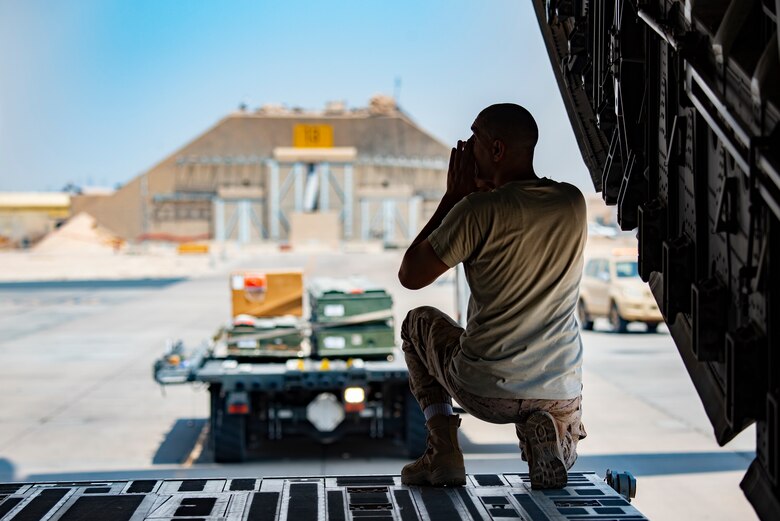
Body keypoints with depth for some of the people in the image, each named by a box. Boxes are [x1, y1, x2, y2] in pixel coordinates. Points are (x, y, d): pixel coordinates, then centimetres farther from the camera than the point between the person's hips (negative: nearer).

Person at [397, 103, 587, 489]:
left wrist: (453, 197, 0)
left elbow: (410, 276, -4)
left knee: (418, 321, 28)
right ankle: (545, 432, -3)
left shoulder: (479, 210, -16)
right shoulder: (573, 202, 2)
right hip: (562, 392, 3)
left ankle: (443, 447, 11)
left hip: (486, 391, -3)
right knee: (559, 464, 37)